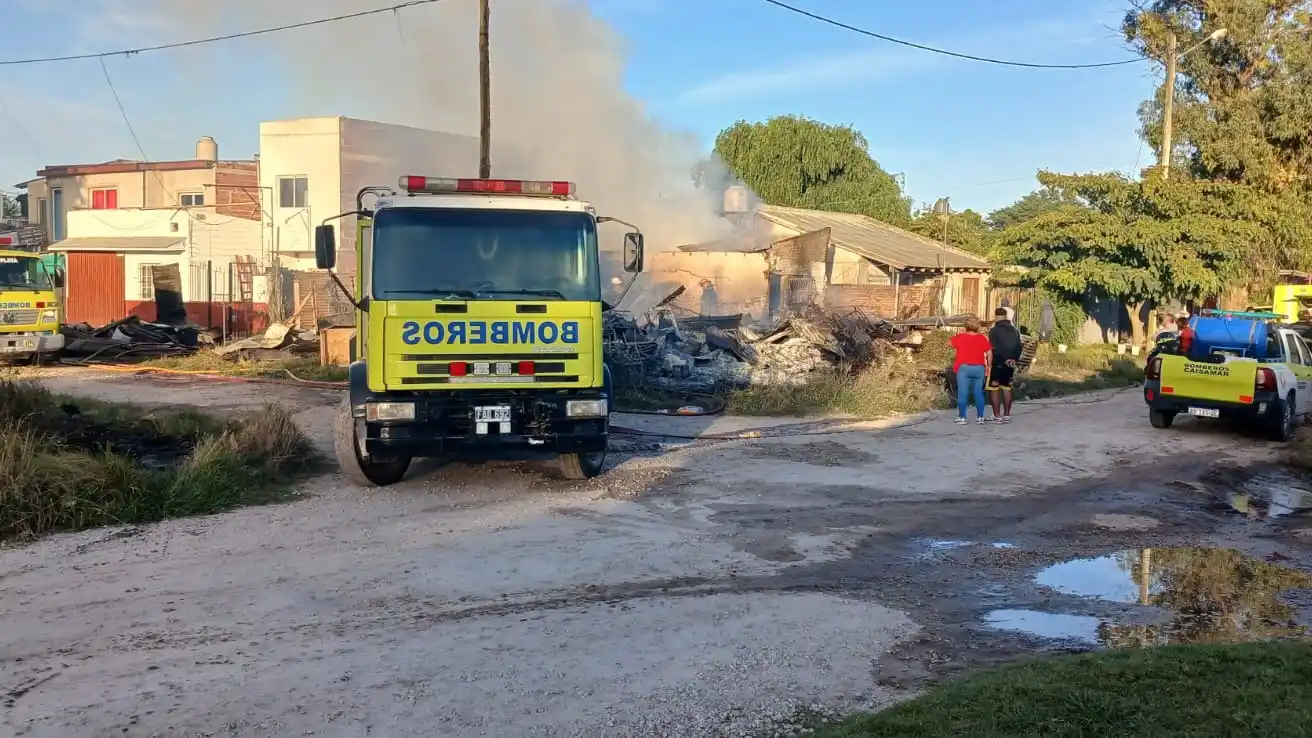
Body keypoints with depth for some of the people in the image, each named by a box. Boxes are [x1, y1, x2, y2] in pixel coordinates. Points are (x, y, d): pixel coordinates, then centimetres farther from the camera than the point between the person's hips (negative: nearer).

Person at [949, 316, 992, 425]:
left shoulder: (960, 337, -3)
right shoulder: (982, 338, 0)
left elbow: (950, 343, 14)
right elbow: (989, 353, -1)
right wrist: (988, 365, 11)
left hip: (964, 368, -2)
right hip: (979, 368, 2)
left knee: (963, 393, 1)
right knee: (978, 393, 10)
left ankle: (962, 417, 0)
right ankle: (980, 417, 12)